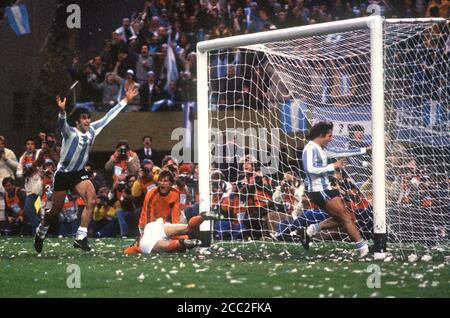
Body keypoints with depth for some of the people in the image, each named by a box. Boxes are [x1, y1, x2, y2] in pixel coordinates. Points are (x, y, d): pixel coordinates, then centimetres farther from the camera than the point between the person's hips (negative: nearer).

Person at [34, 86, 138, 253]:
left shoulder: (92, 130, -4)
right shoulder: (70, 133, -20)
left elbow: (108, 116, 2)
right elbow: (62, 124, -42)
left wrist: (125, 101, 2)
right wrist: (62, 111, -63)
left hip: (80, 173, 5)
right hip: (63, 173, -5)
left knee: (91, 200, -20)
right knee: (55, 210, 6)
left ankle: (80, 238, -17)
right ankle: (41, 232, 36)